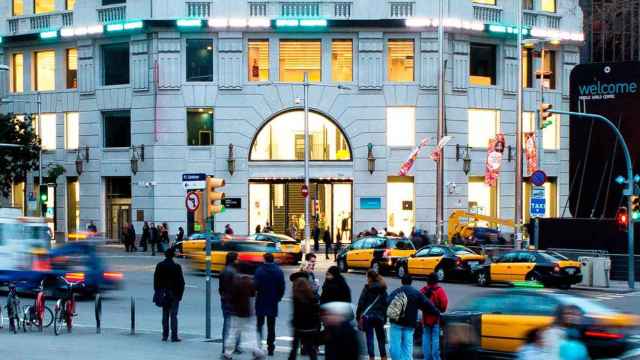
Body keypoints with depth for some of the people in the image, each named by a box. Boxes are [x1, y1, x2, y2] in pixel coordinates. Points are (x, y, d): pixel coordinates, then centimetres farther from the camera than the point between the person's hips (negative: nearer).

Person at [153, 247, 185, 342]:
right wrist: (180, 294, 0)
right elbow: (181, 282, -9)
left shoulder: (159, 266, 0)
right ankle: (174, 336, -5)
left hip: (163, 294, 4)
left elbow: (156, 280, 5)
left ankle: (165, 335, 13)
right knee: (173, 315, -2)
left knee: (165, 315, 13)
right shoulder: (176, 267, -11)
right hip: (174, 294, -4)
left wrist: (158, 292, 11)